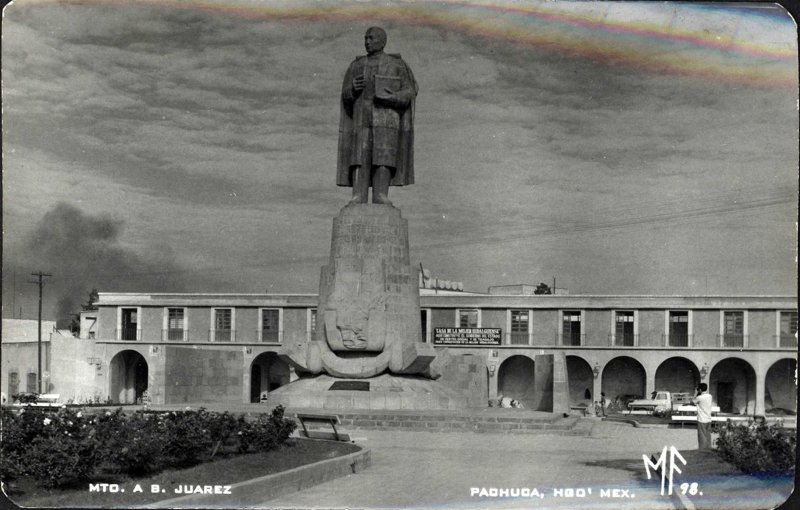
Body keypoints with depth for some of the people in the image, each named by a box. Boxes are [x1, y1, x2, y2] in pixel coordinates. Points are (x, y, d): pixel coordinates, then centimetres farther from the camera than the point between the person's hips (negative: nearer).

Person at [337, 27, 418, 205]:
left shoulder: (397, 64, 4)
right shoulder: (356, 66, 12)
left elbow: (409, 93, 0)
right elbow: (346, 95, 10)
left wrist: (391, 97, -19)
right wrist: (353, 89, -13)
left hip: (387, 117, -2)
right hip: (362, 118, 2)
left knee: (383, 157, -13)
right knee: (360, 157, -9)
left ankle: (380, 196, -16)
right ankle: (358, 197, -13)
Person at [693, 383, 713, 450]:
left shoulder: (700, 397, -18)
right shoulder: (709, 396, 3)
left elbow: (693, 401, 0)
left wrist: (697, 393, 0)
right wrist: (699, 394, 10)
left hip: (702, 420, -6)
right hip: (708, 419, 6)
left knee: (702, 437, 0)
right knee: (708, 436, 13)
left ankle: (702, 450, 3)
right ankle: (708, 449, 18)